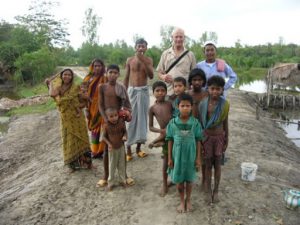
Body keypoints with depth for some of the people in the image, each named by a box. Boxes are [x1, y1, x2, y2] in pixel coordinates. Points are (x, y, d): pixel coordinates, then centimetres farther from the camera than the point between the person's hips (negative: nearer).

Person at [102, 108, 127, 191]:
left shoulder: (121, 123, -16)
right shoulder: (106, 126, -19)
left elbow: (125, 131, -1)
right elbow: (104, 136, -7)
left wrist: (125, 136, -22)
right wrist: (108, 144, -21)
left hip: (121, 147, 2)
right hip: (112, 149, -1)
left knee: (122, 165, 16)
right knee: (112, 166, 13)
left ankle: (122, 179, 36)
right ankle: (111, 182, 30)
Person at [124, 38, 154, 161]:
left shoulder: (148, 60, 3)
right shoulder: (129, 60, 4)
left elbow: (151, 76, -11)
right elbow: (126, 78, 8)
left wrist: (143, 61, -17)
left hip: (144, 91, 1)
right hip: (132, 91, 0)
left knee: (142, 118, 4)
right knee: (130, 119, -3)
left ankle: (138, 148, 17)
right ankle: (128, 149, 6)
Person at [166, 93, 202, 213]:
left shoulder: (195, 122, -10)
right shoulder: (172, 123, -10)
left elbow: (198, 141, -3)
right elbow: (170, 141, -3)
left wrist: (198, 158, -2)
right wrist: (169, 158, -2)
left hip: (190, 156, 0)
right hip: (177, 156, 0)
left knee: (189, 179, 16)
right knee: (178, 180, 14)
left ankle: (188, 200, 41)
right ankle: (182, 201, 37)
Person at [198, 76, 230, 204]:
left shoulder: (225, 104, -9)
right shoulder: (203, 104, -11)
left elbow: (225, 123, 0)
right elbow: (200, 123, -3)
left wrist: (226, 140, 3)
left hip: (219, 137, 1)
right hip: (206, 137, 0)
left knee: (217, 164, 11)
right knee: (208, 165, 10)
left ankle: (216, 190, 28)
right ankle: (208, 191, 26)